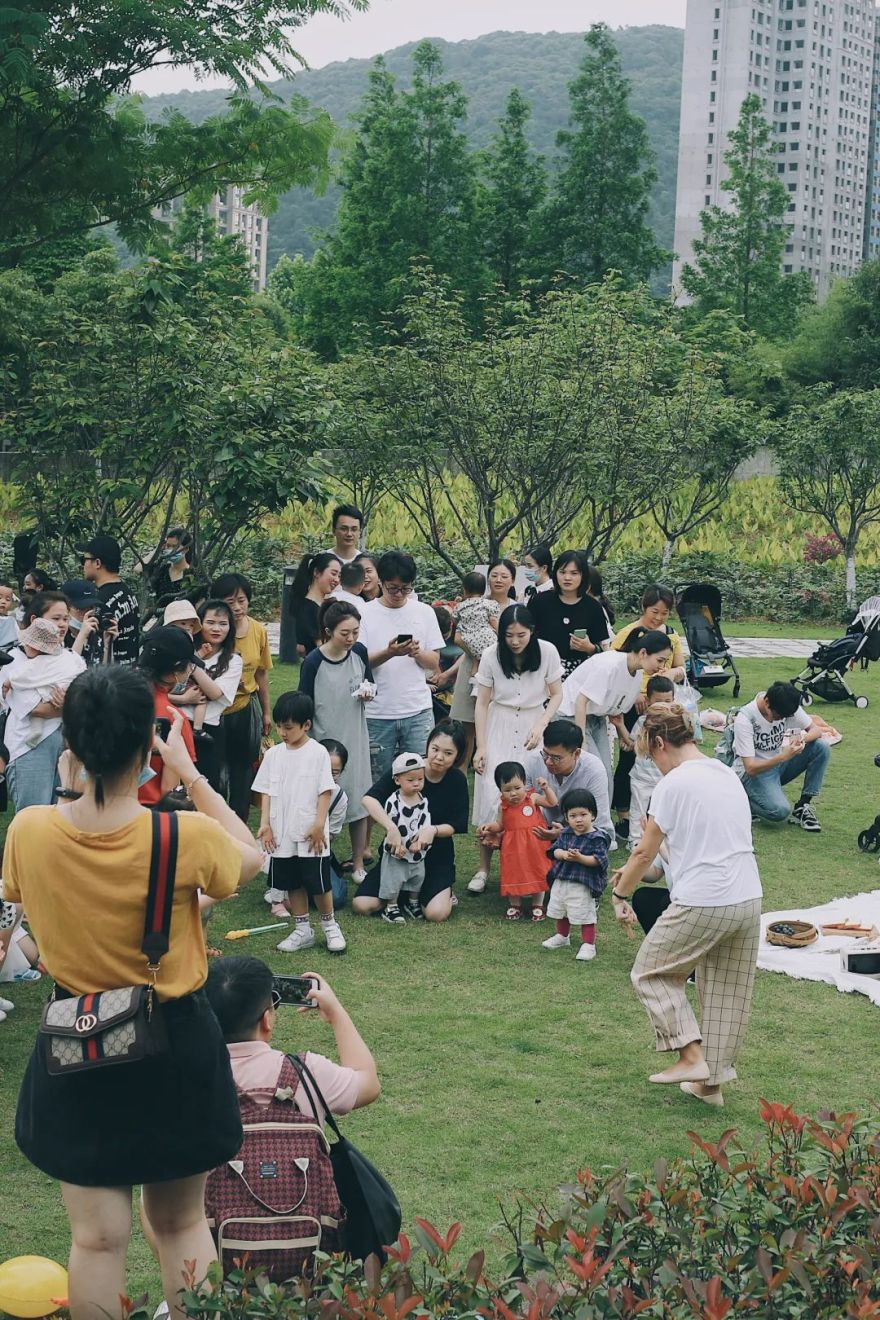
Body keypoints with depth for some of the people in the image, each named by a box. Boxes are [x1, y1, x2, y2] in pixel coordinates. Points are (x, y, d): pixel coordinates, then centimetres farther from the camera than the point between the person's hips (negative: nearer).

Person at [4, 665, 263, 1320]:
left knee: (97, 1235, 12)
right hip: (176, 1046, -1)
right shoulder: (187, 838, -22)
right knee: (182, 1222, 19)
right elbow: (250, 858, 1)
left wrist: (85, 774, 8)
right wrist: (190, 775, 2)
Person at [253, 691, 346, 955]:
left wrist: (318, 825, -13)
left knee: (318, 883, 0)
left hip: (310, 833, -5)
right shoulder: (274, 754, 5)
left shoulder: (318, 753, -7)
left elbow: (325, 791, -8)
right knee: (293, 883, 11)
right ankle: (303, 930, 22)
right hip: (282, 833, 5)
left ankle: (330, 925, 20)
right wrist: (265, 824, -1)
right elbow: (267, 791, 8)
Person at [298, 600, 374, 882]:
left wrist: (368, 692, -10)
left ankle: (358, 864, 20)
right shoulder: (314, 662, -16)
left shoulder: (359, 652, -4)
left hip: (355, 738, 4)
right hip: (324, 740, -4)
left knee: (359, 800, 9)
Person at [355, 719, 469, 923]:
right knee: (361, 905, -16)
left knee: (436, 913, -26)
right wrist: (391, 828, -41)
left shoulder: (457, 780, -8)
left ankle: (445, 891, 10)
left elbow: (455, 826, -7)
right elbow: (369, 798, -26)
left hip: (436, 856, -1)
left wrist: (432, 830, -29)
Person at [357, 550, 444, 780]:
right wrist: (389, 653, -21)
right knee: (379, 781, 6)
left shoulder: (424, 612, 8)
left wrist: (417, 653, -12)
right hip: (378, 714, -1)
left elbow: (434, 662, 10)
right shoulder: (365, 613, 1)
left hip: (418, 711, 1)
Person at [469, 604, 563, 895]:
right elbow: (482, 702, -2)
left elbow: (556, 694, 1)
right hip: (499, 729, 0)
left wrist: (540, 727, -13)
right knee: (492, 798, -6)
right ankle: (484, 868, 3)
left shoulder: (547, 652, -11)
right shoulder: (491, 655, -10)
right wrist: (480, 747, -5)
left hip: (533, 727, 0)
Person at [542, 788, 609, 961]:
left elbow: (599, 860, -19)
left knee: (585, 915, -2)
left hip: (582, 884, -7)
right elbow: (555, 849, 3)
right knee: (559, 912, 23)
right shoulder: (566, 834, 5)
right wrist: (563, 854, -19)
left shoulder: (596, 838, -14)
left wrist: (580, 858, -29)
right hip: (560, 880, 7)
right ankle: (562, 936, 44)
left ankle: (588, 945, 9)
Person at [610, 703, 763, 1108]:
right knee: (727, 992, 17)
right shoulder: (728, 775, 12)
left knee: (651, 972, 13)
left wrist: (620, 894, 10)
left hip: (701, 904, -7)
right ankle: (711, 1081, 24)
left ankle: (692, 1056, 4)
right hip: (749, 900, 7)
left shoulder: (674, 784, -10)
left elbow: (645, 852, -6)